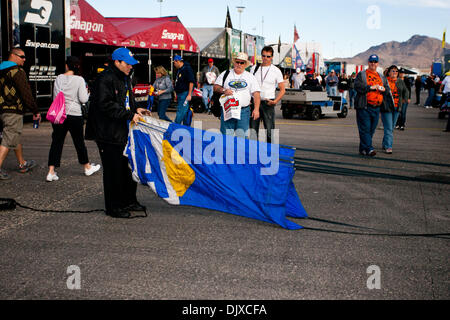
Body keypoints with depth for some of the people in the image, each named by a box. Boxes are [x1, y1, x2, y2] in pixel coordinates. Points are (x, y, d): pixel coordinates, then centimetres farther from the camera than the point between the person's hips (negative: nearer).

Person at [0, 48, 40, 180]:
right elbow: (26, 93, -15)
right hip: (14, 111, -9)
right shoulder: (17, 71, -12)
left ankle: (22, 164, 31)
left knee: (16, 138, 20)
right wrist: (35, 111, -10)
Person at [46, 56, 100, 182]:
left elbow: (55, 97, 7)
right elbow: (83, 99, -11)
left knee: (56, 142, 4)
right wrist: (87, 92, 9)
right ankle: (87, 167, 29)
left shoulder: (59, 78, 2)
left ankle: (51, 172, -2)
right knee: (79, 142, 12)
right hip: (74, 115, -3)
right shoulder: (79, 80, -8)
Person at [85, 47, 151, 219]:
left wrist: (136, 110, 9)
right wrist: (129, 115, -23)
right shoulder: (105, 79, -15)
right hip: (109, 133, -9)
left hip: (124, 132, 10)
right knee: (113, 171, -2)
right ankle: (113, 207, 9)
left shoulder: (125, 78, 16)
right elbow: (106, 105, -23)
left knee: (128, 167, 16)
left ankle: (129, 201, 30)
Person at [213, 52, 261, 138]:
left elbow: (256, 94, 6)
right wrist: (224, 90, -12)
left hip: (244, 111, 0)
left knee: (242, 136, -4)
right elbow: (215, 87, 9)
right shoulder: (225, 74, 12)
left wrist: (256, 109, -5)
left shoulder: (250, 77, 13)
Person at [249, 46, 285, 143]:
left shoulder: (276, 71, 4)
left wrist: (275, 101, -11)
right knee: (253, 129, 3)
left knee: (269, 130, -5)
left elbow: (282, 90, 4)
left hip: (268, 103, -2)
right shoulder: (254, 68, 10)